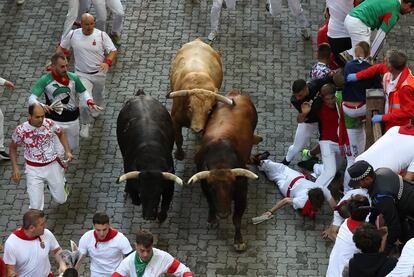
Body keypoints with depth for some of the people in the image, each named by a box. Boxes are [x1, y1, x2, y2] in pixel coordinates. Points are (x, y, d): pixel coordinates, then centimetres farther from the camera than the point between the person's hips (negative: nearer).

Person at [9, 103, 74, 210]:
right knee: (36, 206, -10)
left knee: (61, 200, 16)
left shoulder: (49, 123, -14)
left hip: (53, 165, 2)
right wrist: (15, 168, -7)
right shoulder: (21, 130, -19)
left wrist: (67, 151, -4)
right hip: (34, 170, -2)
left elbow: (61, 134, 8)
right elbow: (13, 147, 0)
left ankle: (62, 183, 51)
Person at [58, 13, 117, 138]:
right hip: (82, 74, -1)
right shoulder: (73, 35, -11)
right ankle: (85, 124, 11)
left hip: (99, 73, 1)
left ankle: (97, 109, 62)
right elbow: (62, 47, 6)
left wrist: (107, 62, -32)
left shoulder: (101, 35, -15)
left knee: (98, 95, 26)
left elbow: (113, 51, -12)